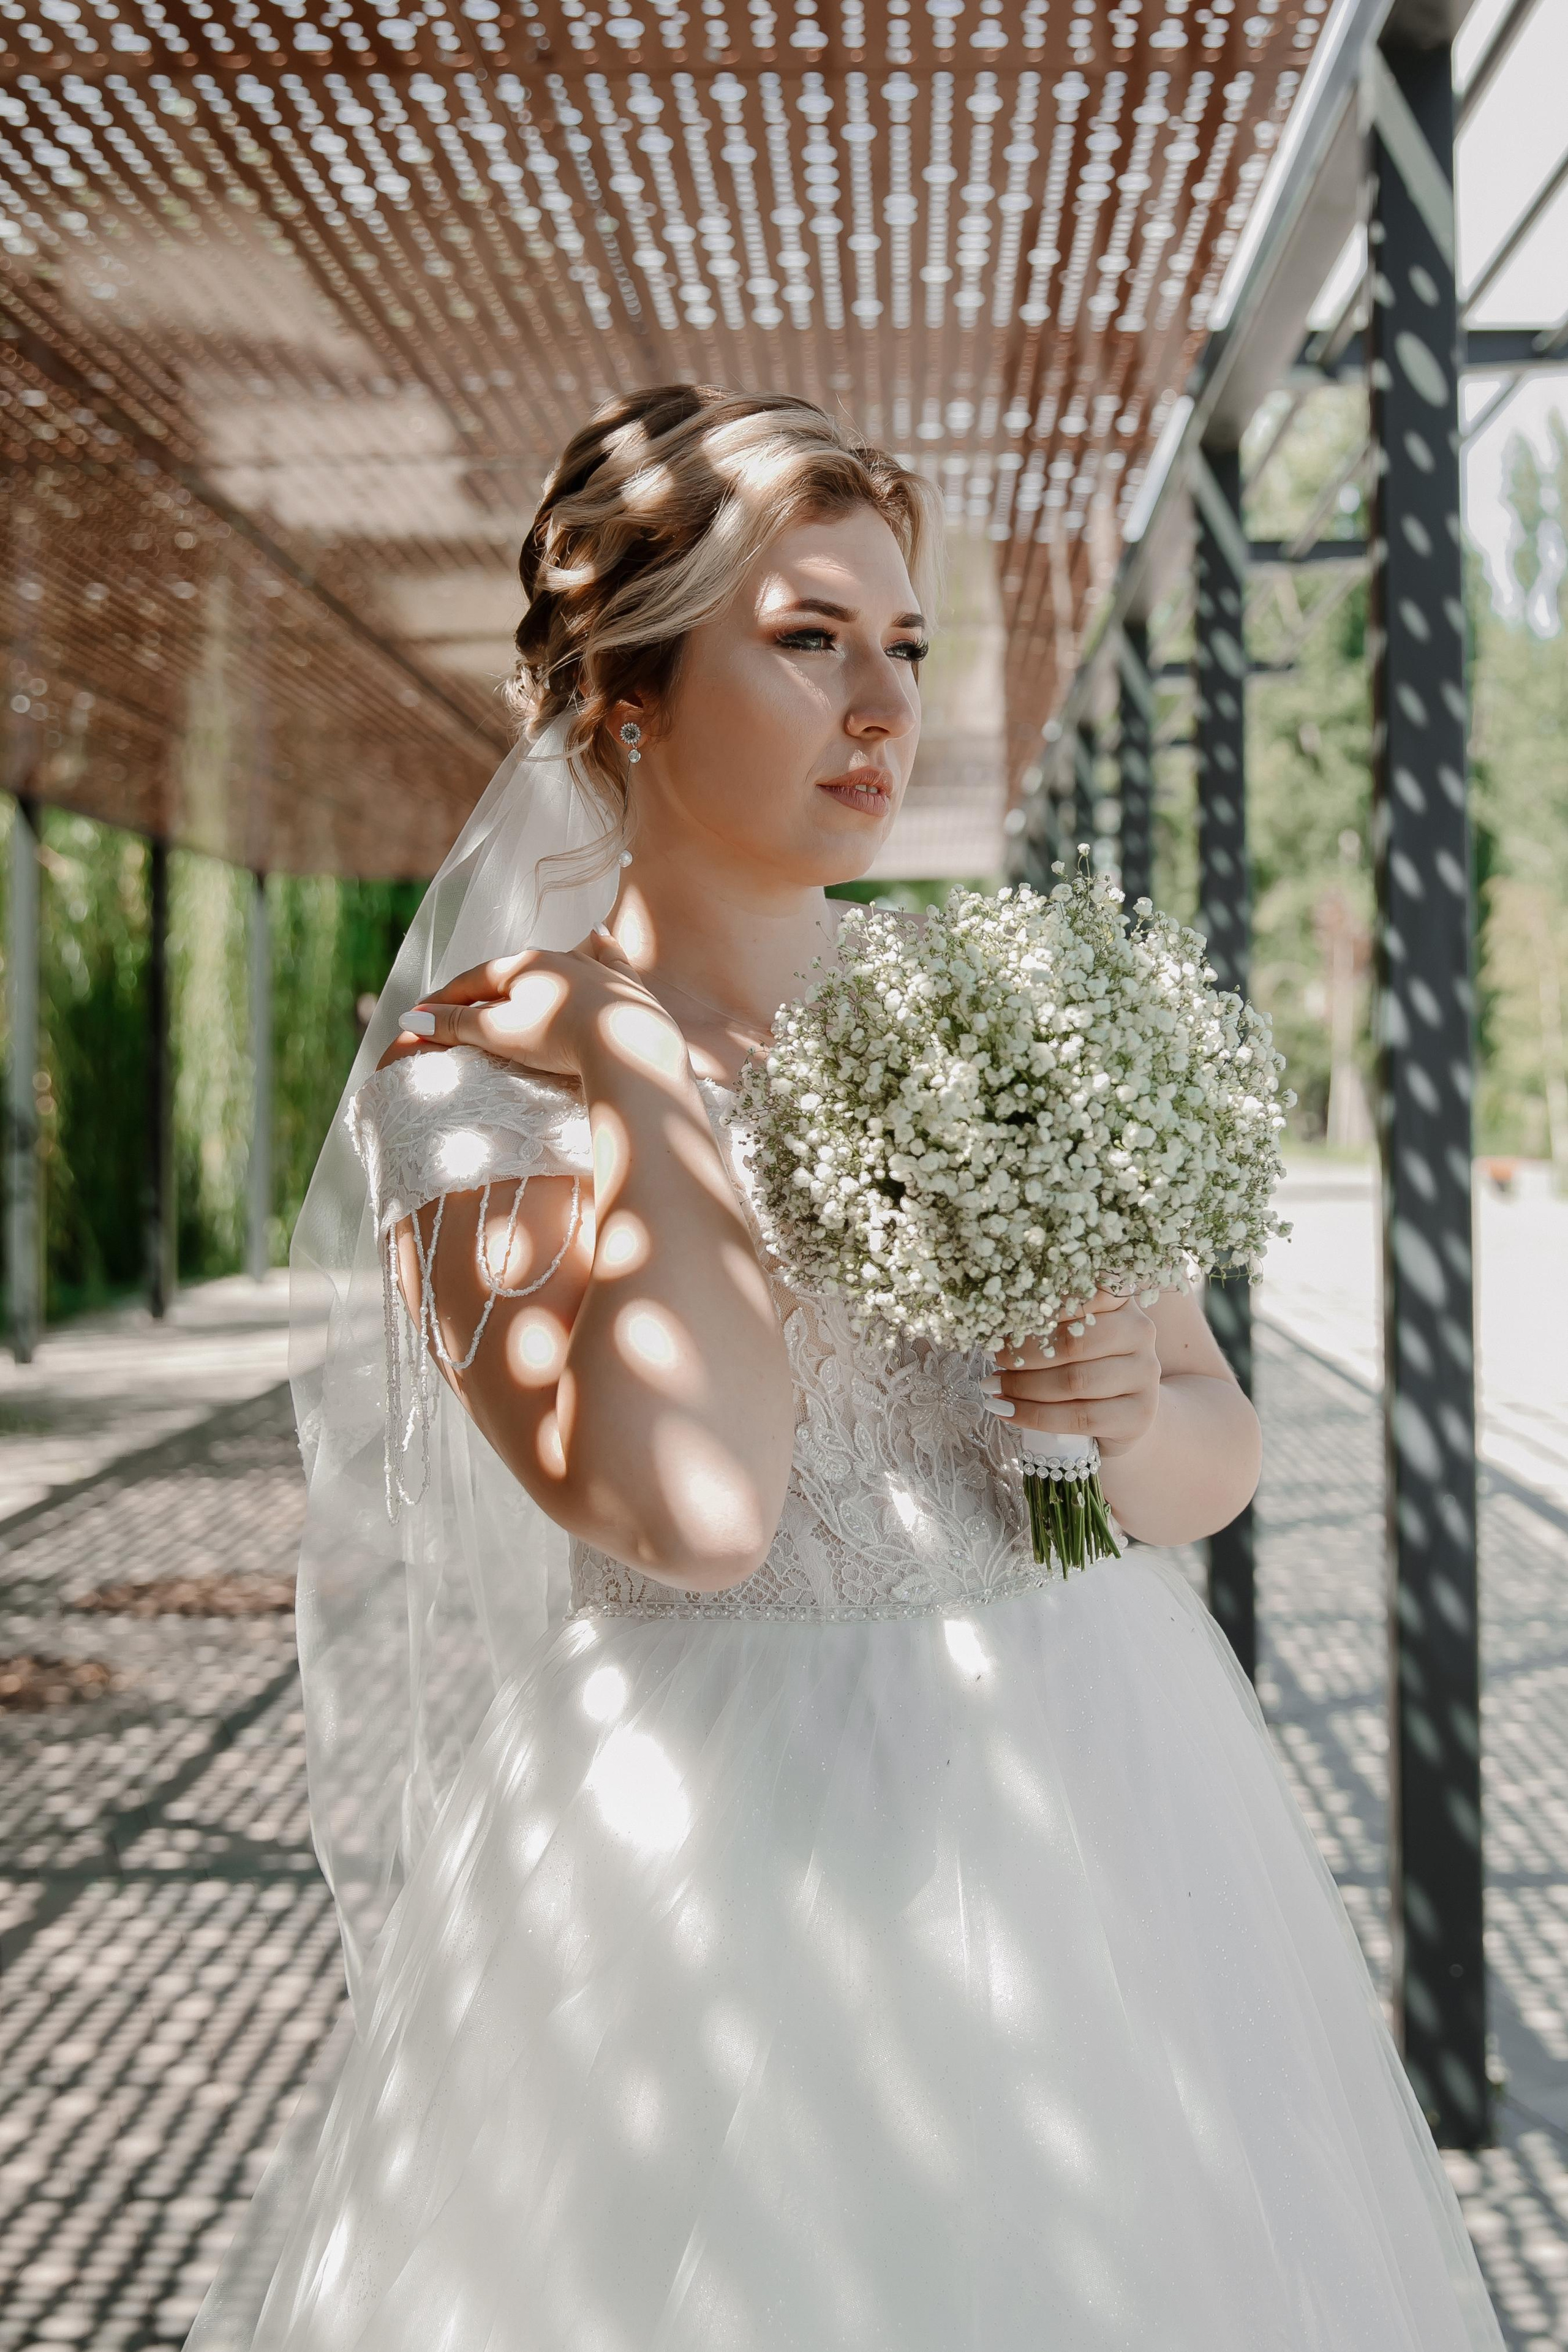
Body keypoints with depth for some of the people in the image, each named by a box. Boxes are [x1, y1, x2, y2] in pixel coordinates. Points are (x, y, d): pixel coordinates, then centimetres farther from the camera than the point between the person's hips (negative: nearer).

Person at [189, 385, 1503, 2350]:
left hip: (1081, 1833, 5)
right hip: (724, 1873, -5)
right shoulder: (475, 1084, -9)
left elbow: (1218, 1456, 9)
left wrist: (1133, 1415, -12)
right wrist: (642, 1072, -17)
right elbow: (692, 1500, -26)